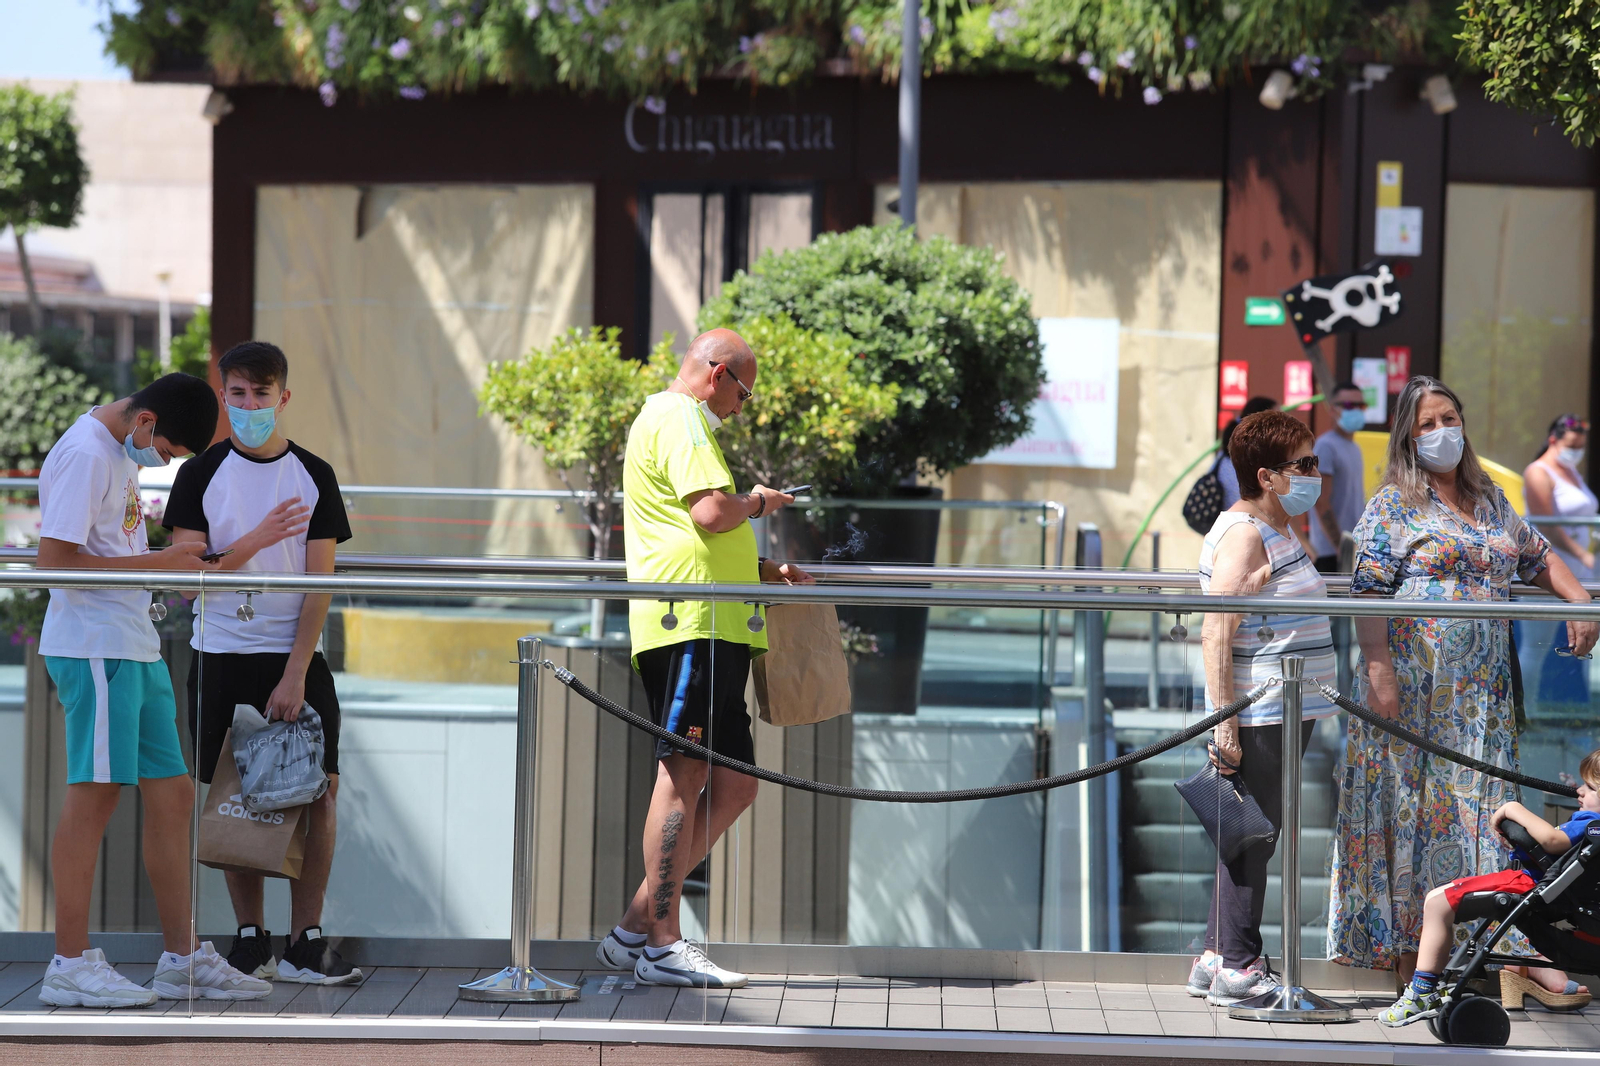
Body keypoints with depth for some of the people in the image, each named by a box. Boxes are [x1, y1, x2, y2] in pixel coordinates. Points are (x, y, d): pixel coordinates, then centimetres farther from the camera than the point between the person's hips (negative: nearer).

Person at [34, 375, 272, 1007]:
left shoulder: (123, 451, 16)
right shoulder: (85, 453, -14)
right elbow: (55, 560, -19)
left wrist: (176, 562, 16)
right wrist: (156, 563, -18)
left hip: (135, 646, 10)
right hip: (95, 646, -10)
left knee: (172, 794, 9)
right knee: (95, 794, -8)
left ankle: (183, 960, 14)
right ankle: (71, 966, -3)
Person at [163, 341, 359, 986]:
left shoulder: (313, 475, 4)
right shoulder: (202, 474, 2)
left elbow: (319, 582, -1)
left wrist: (295, 674, -10)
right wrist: (253, 542, -20)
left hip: (297, 656, 1)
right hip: (222, 658, 0)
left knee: (318, 794, -6)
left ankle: (305, 940, 2)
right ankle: (251, 940, 9)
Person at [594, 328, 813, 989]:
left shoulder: (673, 421, 29)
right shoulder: (678, 420, -6)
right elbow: (713, 513, -20)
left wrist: (763, 571, 25)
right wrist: (758, 502, 0)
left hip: (712, 629, 11)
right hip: (692, 621, -11)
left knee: (734, 785, 9)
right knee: (684, 774, -10)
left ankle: (635, 929, 9)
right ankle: (662, 944, -9)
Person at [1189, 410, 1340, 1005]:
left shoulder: (1280, 532, 18)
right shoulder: (1243, 534, -14)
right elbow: (1217, 633, -20)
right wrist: (1224, 721, -24)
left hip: (1286, 712, 10)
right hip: (1257, 715, -10)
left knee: (1254, 835, 12)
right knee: (1252, 835, -6)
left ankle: (1216, 960, 18)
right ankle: (1237, 967, -2)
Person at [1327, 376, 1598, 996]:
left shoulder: (1490, 500, 16)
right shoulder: (1392, 506, -2)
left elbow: (1538, 558, 26)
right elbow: (1368, 593, -9)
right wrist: (1379, 670, -18)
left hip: (1482, 691, 5)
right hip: (1414, 689, -5)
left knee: (1484, 802, 3)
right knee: (1412, 804, -3)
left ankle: (1511, 945, 3)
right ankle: (1407, 953, 1)